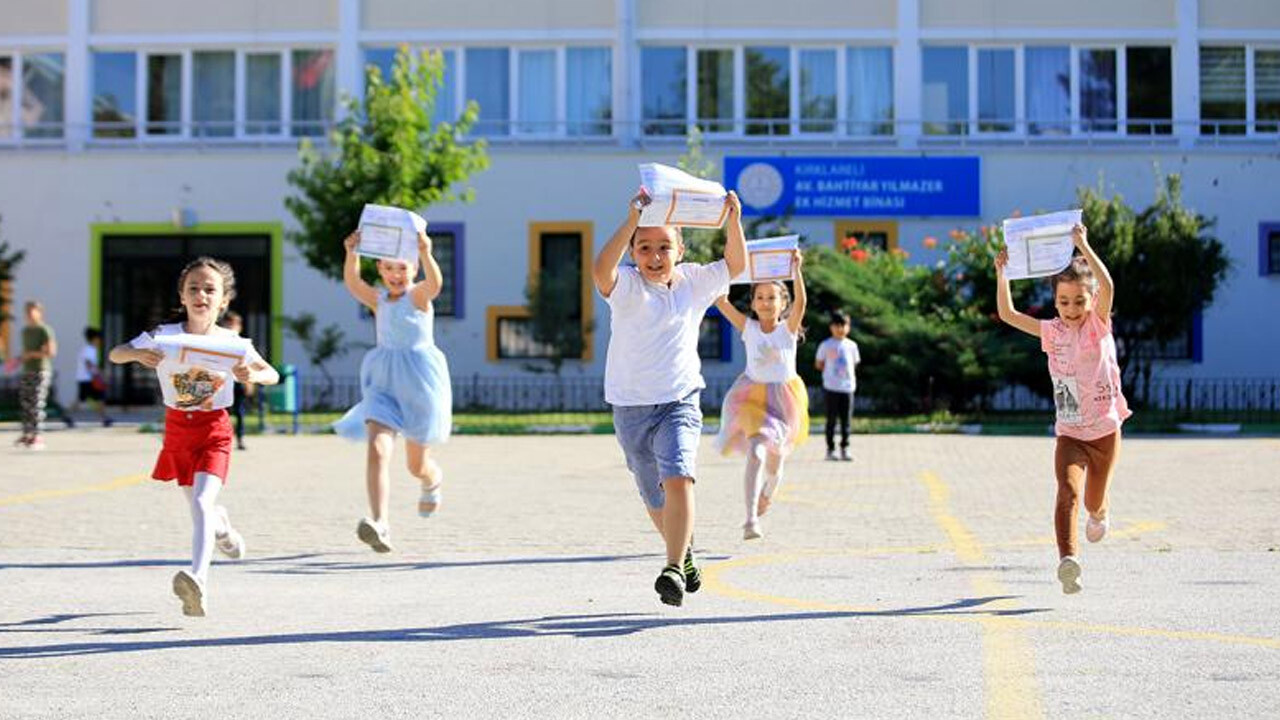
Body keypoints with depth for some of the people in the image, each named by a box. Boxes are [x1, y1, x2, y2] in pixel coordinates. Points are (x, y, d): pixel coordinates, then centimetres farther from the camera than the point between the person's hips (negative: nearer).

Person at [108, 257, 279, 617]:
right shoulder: (164, 337, -10)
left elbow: (273, 375, -3)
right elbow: (114, 354, -14)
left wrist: (253, 375, -27)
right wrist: (136, 354, -38)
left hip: (214, 430, -3)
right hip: (178, 429, 3)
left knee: (201, 503, -23)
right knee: (199, 506, 19)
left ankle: (198, 581, -35)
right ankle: (220, 525, 56)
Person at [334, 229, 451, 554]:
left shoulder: (419, 295, -5)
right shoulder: (378, 300, 3)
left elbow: (435, 283, -29)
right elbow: (352, 283, -17)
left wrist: (426, 253, -49)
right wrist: (352, 254, -37)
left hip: (419, 381, -2)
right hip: (383, 382, 2)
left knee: (417, 465, 12)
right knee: (377, 449, -22)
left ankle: (434, 480, 50)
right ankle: (380, 523, -29)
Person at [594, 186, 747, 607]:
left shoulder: (693, 281, 2)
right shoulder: (627, 286, -9)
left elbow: (735, 264, 2)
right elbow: (601, 270, -30)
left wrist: (734, 221, -14)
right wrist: (631, 220, -41)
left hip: (679, 403, 0)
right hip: (631, 408, 0)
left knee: (678, 478, -25)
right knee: (655, 499, 15)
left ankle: (674, 570, -25)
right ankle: (684, 551, 42)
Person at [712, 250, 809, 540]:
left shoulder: (789, 328, -5)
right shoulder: (748, 328, -2)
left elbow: (800, 302, -23)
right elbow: (721, 302, -11)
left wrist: (796, 270, -37)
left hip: (784, 398, 1)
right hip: (752, 395, -1)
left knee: (774, 461, 15)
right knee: (756, 452, -21)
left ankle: (767, 492, 51)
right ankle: (751, 519, -26)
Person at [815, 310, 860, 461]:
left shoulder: (851, 345, 8)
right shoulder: (826, 345, 0)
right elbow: (818, 364, 8)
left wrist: (845, 372, 8)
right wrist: (830, 371, 3)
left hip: (848, 387, 3)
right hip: (831, 387, -3)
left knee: (846, 420, 3)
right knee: (831, 419, -1)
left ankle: (844, 449, 9)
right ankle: (830, 449, 6)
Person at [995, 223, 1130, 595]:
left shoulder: (1099, 324, -6)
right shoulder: (1052, 331, 2)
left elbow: (1108, 286, -25)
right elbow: (1008, 314, -2)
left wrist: (1083, 245, -32)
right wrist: (1002, 275, -13)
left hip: (1105, 430, -1)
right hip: (1069, 434, 1)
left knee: (1094, 501, 14)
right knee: (1068, 491, -23)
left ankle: (1099, 514, 51)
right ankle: (1068, 559, -36)